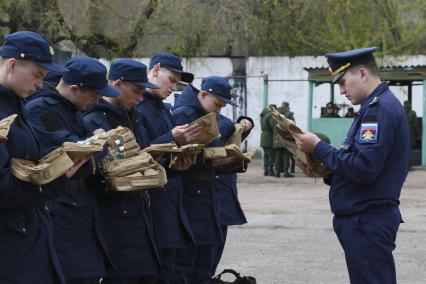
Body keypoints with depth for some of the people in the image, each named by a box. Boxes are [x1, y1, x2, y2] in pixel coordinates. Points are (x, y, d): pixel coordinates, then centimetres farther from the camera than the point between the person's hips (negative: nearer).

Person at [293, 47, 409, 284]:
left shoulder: (380, 109, -17)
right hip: (364, 219, 10)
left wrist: (318, 148, -14)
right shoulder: (376, 106, 16)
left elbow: (363, 168, -25)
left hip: (367, 222, -10)